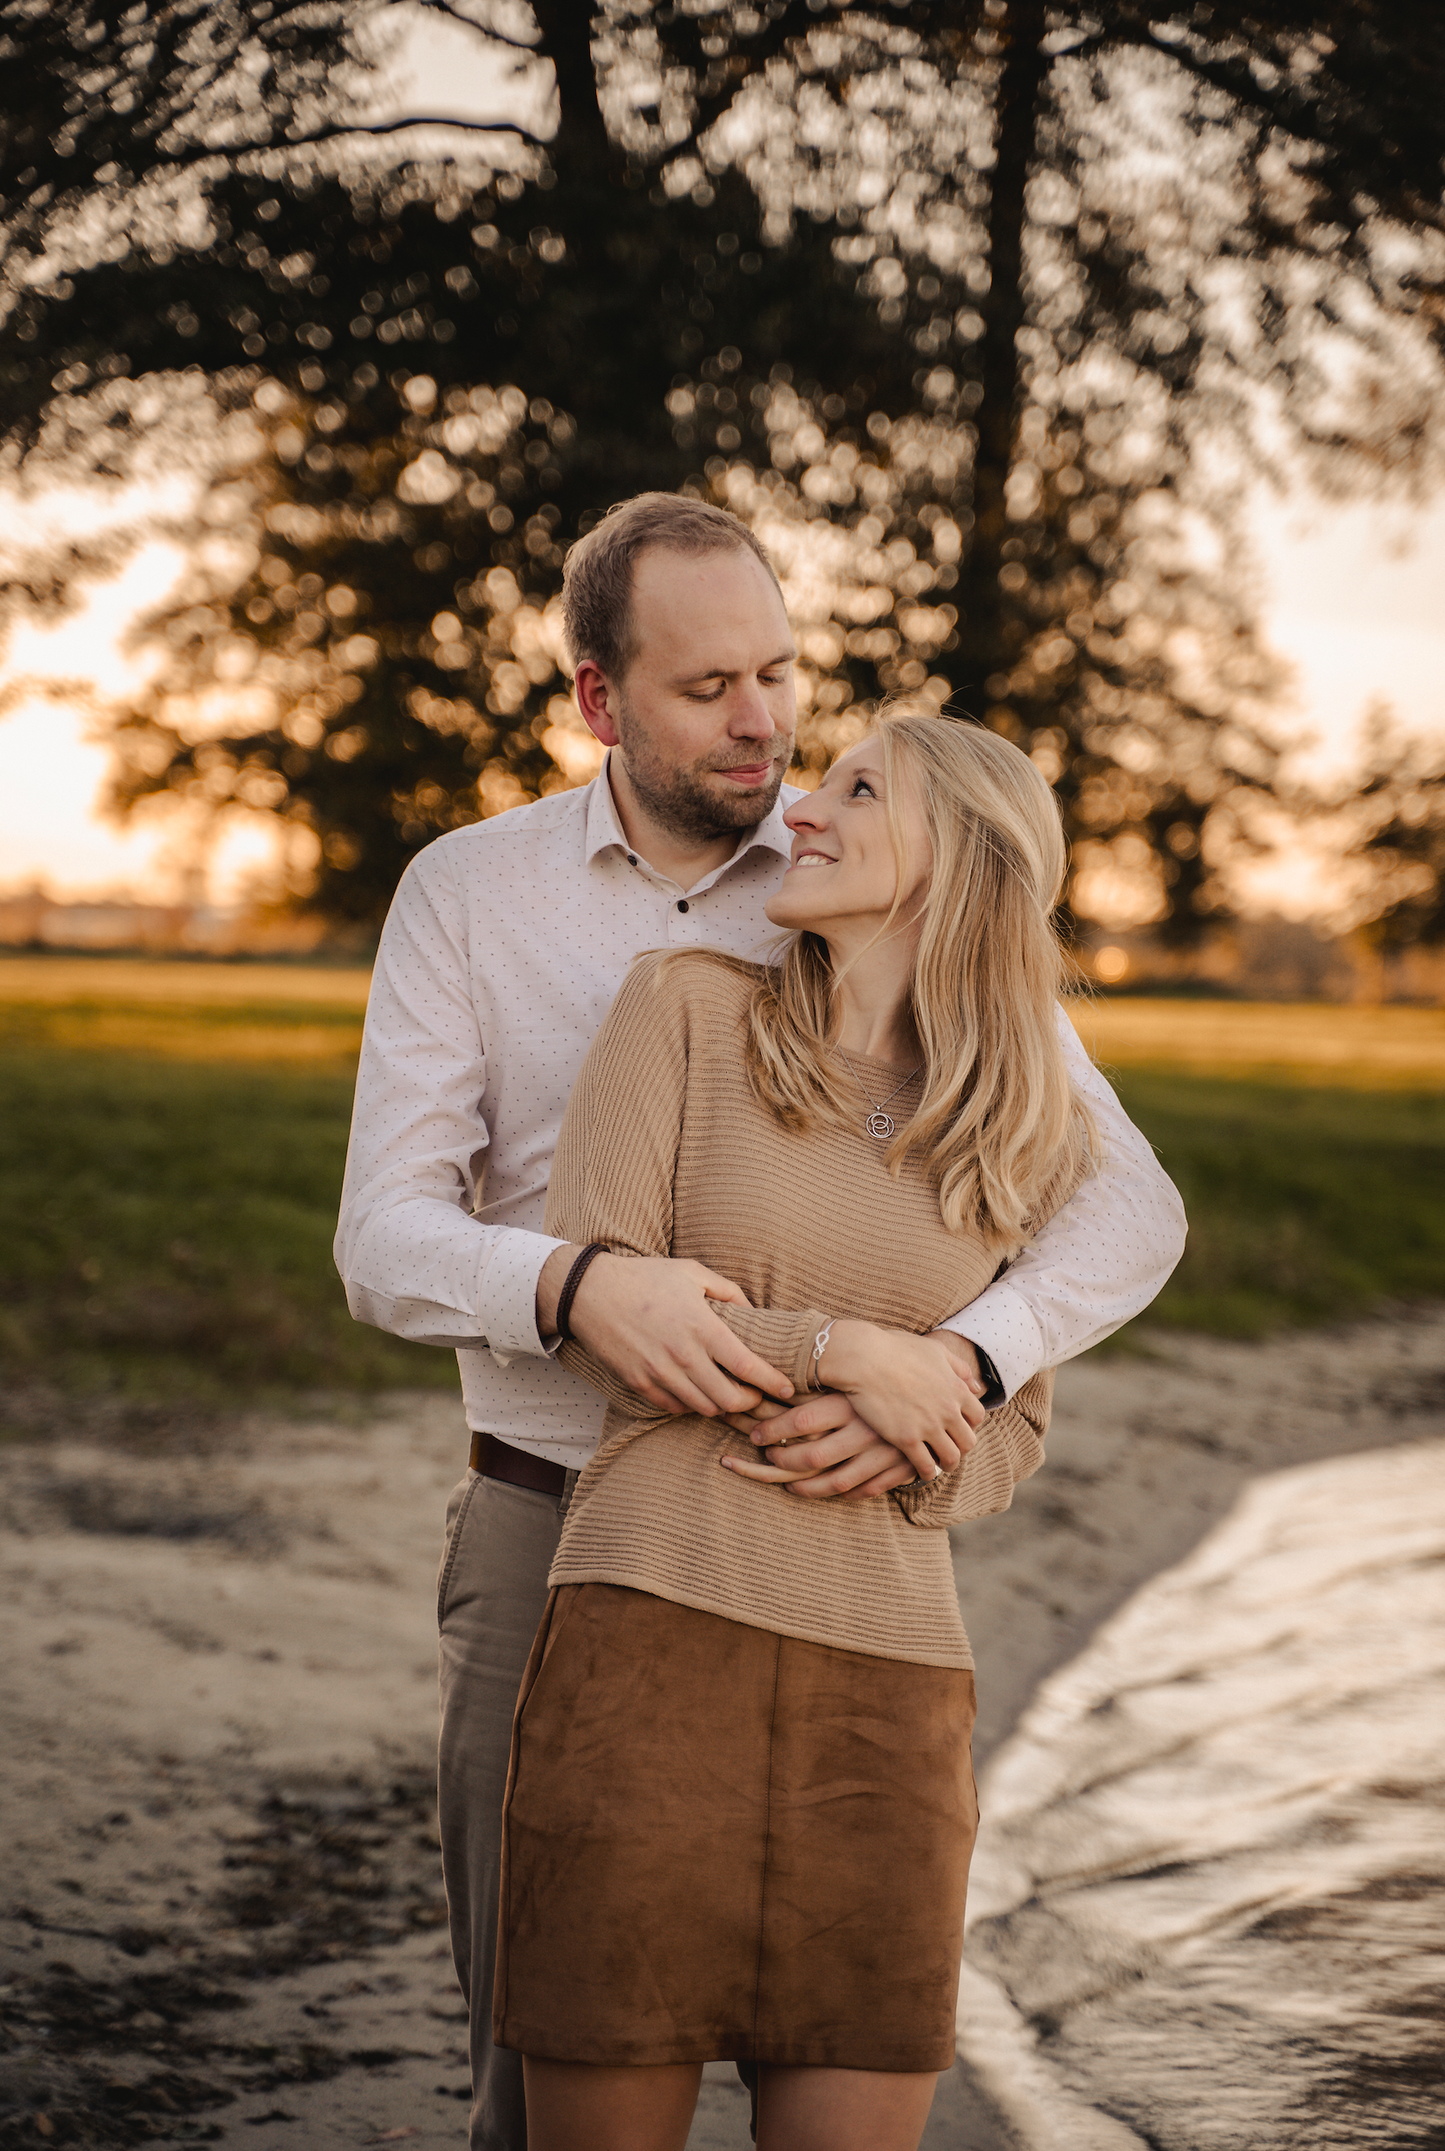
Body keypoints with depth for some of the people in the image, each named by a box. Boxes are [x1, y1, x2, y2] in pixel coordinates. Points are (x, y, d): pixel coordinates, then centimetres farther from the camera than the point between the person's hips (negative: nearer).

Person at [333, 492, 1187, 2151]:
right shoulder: (467, 894, -1)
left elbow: (1125, 1208, -7)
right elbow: (388, 1246, -10)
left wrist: (957, 1365, -28)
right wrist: (579, 1286, -32)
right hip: (552, 1532, 0)